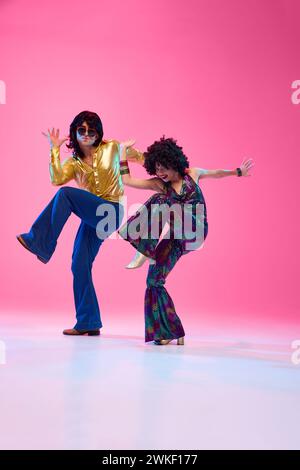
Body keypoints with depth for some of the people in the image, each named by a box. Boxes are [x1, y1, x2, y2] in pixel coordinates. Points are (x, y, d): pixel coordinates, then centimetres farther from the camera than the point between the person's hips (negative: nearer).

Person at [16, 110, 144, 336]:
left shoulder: (112, 147, 4)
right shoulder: (73, 162, 11)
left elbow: (140, 157, 20)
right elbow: (56, 179, -9)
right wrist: (55, 149, -8)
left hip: (110, 212, -5)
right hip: (92, 216, 5)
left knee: (66, 194, -25)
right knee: (79, 265, 0)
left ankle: (40, 242, -20)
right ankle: (88, 323, 9)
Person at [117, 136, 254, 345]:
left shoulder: (192, 174, 5)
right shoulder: (158, 184, 5)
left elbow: (216, 173, 24)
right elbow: (127, 180, 4)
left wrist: (238, 172, 33)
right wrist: (124, 152, 6)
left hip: (194, 232, -3)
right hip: (176, 238, 3)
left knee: (162, 203, -24)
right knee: (154, 281, -7)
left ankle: (145, 251, -23)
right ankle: (172, 332, 2)